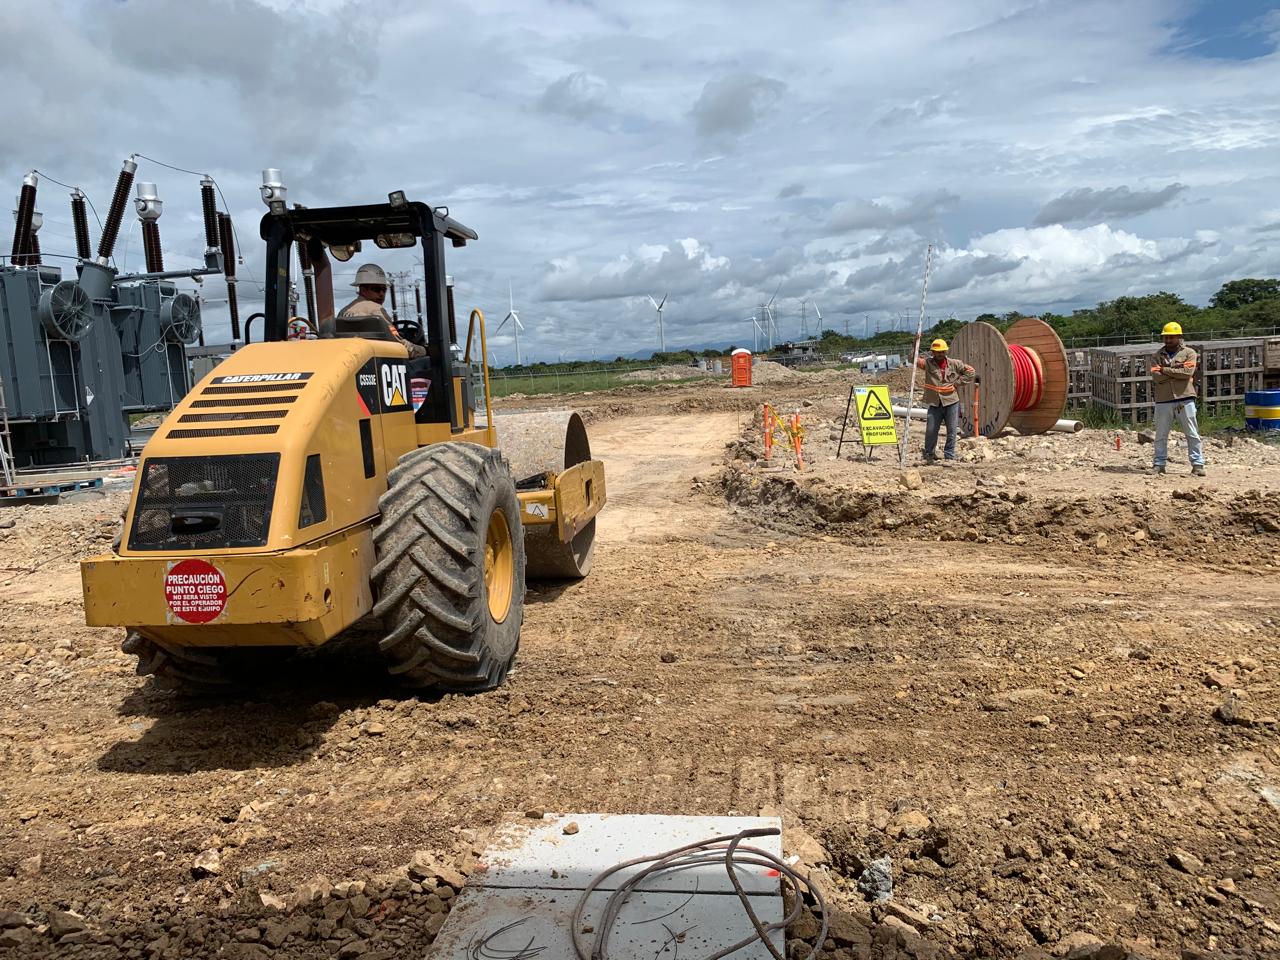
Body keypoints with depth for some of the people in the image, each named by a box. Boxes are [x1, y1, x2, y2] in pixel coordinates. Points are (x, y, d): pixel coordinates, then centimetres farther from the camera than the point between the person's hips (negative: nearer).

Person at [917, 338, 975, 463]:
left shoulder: (954, 364, 4)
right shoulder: (928, 363, 0)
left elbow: (970, 371, 12)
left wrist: (958, 381, 2)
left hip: (951, 402, 1)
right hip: (935, 403, -1)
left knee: (952, 431, 3)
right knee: (931, 430, 1)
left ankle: (949, 457, 13)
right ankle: (929, 455, 17)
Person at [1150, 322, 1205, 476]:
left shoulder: (1189, 353, 5)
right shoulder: (1157, 356, 10)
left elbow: (1188, 372, -12)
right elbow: (1156, 377, -6)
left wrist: (1165, 370, -7)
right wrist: (1178, 369, -9)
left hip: (1185, 399, -2)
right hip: (1163, 401, 2)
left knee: (1192, 434, 0)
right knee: (1160, 435, 7)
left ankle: (1198, 464, 3)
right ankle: (1159, 464, 14)